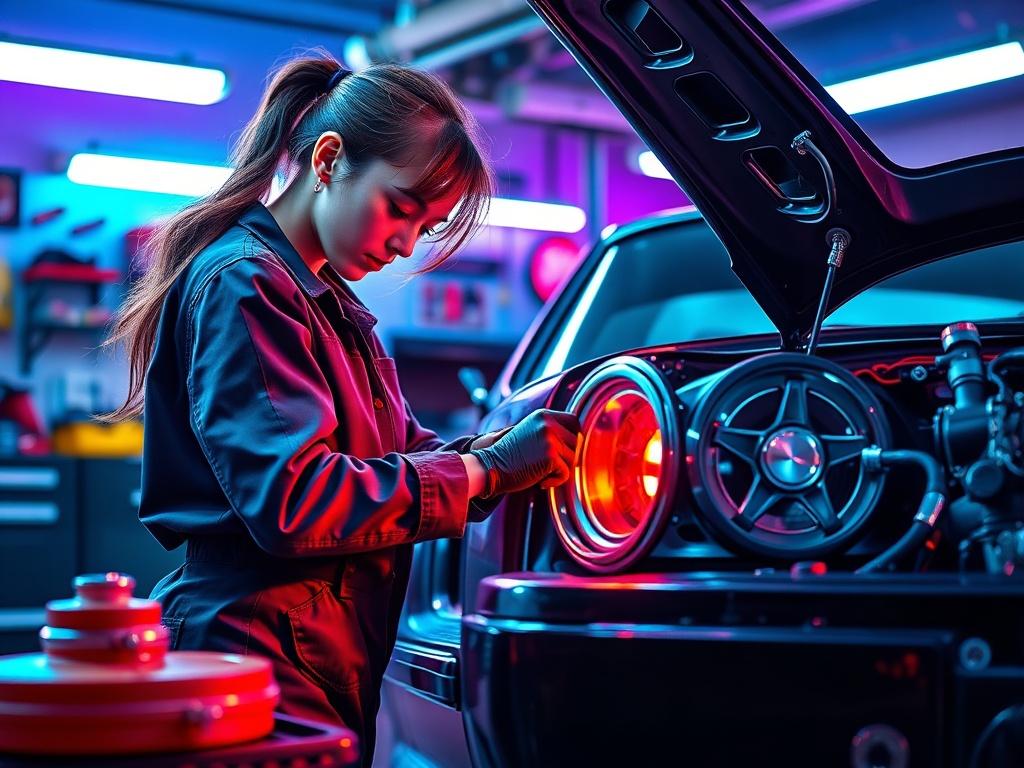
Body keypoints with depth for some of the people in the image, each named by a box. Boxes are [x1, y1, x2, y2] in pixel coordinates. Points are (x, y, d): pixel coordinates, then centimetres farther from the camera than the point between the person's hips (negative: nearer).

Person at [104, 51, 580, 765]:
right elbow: (293, 502, -24)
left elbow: (396, 450, 14)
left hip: (330, 657, 10)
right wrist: (488, 470, -18)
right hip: (262, 647, -9)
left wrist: (500, 445, -6)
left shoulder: (330, 301, 18)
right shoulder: (244, 284, -14)